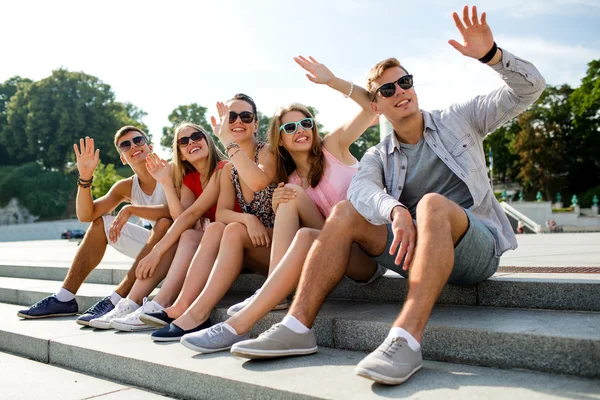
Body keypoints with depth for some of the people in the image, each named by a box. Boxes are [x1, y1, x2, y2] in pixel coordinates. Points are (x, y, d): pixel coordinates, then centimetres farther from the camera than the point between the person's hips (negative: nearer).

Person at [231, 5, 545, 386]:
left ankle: (406, 339, -46)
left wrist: (491, 54, -18)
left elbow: (529, 88, 2)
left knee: (432, 203, -35)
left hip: (476, 247, -2)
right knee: (344, 213, -16)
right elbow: (361, 189, -13)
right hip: (417, 249, 3)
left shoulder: (459, 120, 9)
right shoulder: (378, 156, 11)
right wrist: (396, 211, -36)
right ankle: (298, 328, -25)